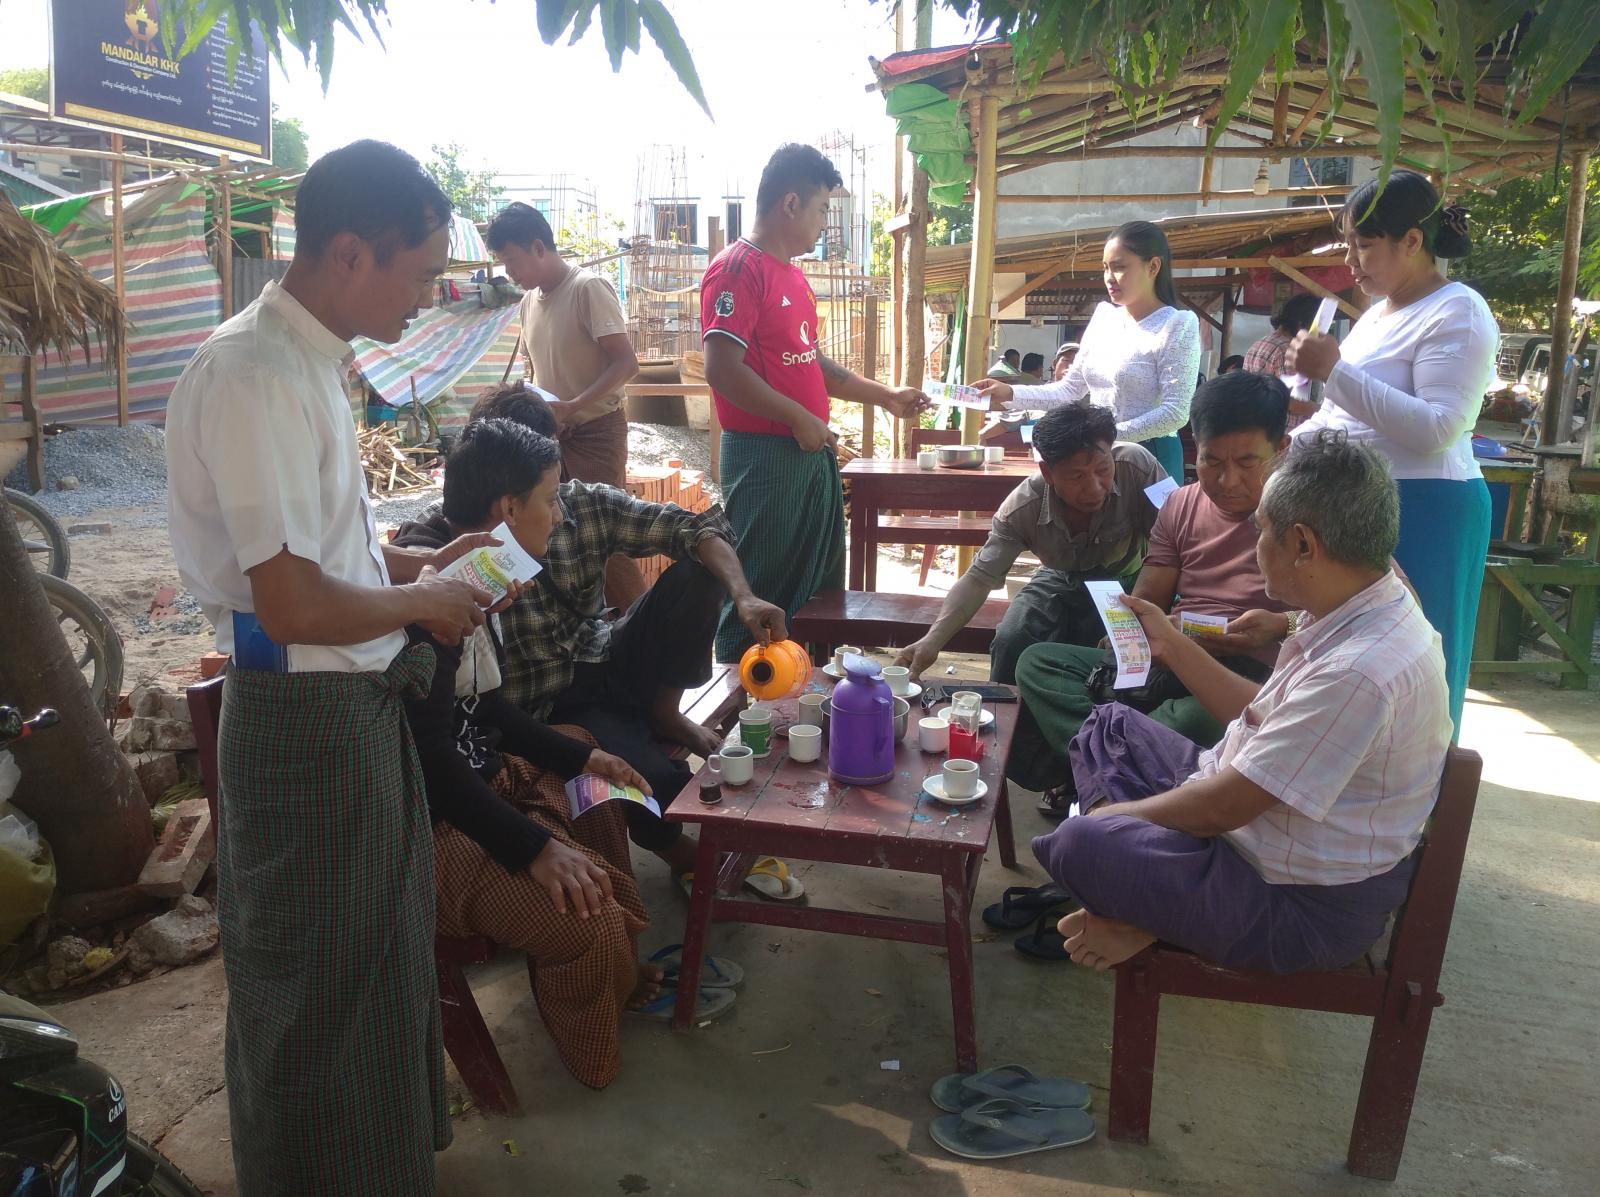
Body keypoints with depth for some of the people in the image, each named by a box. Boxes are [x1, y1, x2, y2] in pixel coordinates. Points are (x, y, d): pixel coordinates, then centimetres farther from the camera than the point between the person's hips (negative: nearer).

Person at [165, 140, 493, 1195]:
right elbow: (293, 604, -28)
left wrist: (420, 561, 6)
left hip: (362, 702, 10)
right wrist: (423, 604, -12)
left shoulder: (307, 361, 8)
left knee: (381, 945, 26)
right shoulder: (256, 376, -23)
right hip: (307, 714, -10)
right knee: (320, 983, 10)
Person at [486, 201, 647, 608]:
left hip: (596, 432, -8)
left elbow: (625, 363, -18)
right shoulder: (529, 302, 11)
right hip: (552, 434, 8)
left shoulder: (587, 288, -12)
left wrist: (572, 406, -27)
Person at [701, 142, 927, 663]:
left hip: (813, 454, 9)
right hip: (763, 457, -9)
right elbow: (722, 370, -21)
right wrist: (800, 419, -17)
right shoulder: (737, 269, -12)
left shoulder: (794, 275, 17)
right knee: (760, 599, -2)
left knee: (820, 589, 14)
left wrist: (885, 396, 20)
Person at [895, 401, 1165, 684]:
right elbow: (980, 577, -22)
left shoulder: (1136, 465, -32)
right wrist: (933, 640, -37)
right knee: (1010, 641, -21)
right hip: (1061, 579, 1)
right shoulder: (1021, 508, -26)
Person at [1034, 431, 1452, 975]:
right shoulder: (1358, 613, -1)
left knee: (1077, 844, -29)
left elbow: (1222, 808, -26)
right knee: (1112, 724, 15)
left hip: (1305, 908, -10)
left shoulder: (1360, 671, -33)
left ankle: (1154, 921, 2)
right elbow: (1264, 716, 12)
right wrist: (1172, 645, 15)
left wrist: (1109, 814, -10)